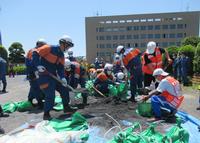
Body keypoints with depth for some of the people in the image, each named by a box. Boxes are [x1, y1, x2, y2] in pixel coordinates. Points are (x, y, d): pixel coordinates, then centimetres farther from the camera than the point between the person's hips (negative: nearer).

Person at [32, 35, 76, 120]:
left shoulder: (61, 55, 8)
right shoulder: (49, 48, -16)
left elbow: (60, 68, 5)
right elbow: (35, 54, -15)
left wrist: (62, 78, -10)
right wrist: (38, 65, -23)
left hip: (54, 76, 8)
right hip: (44, 76, -8)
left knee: (64, 90, 10)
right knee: (50, 95, -13)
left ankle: (66, 108, 27)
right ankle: (46, 114, 6)